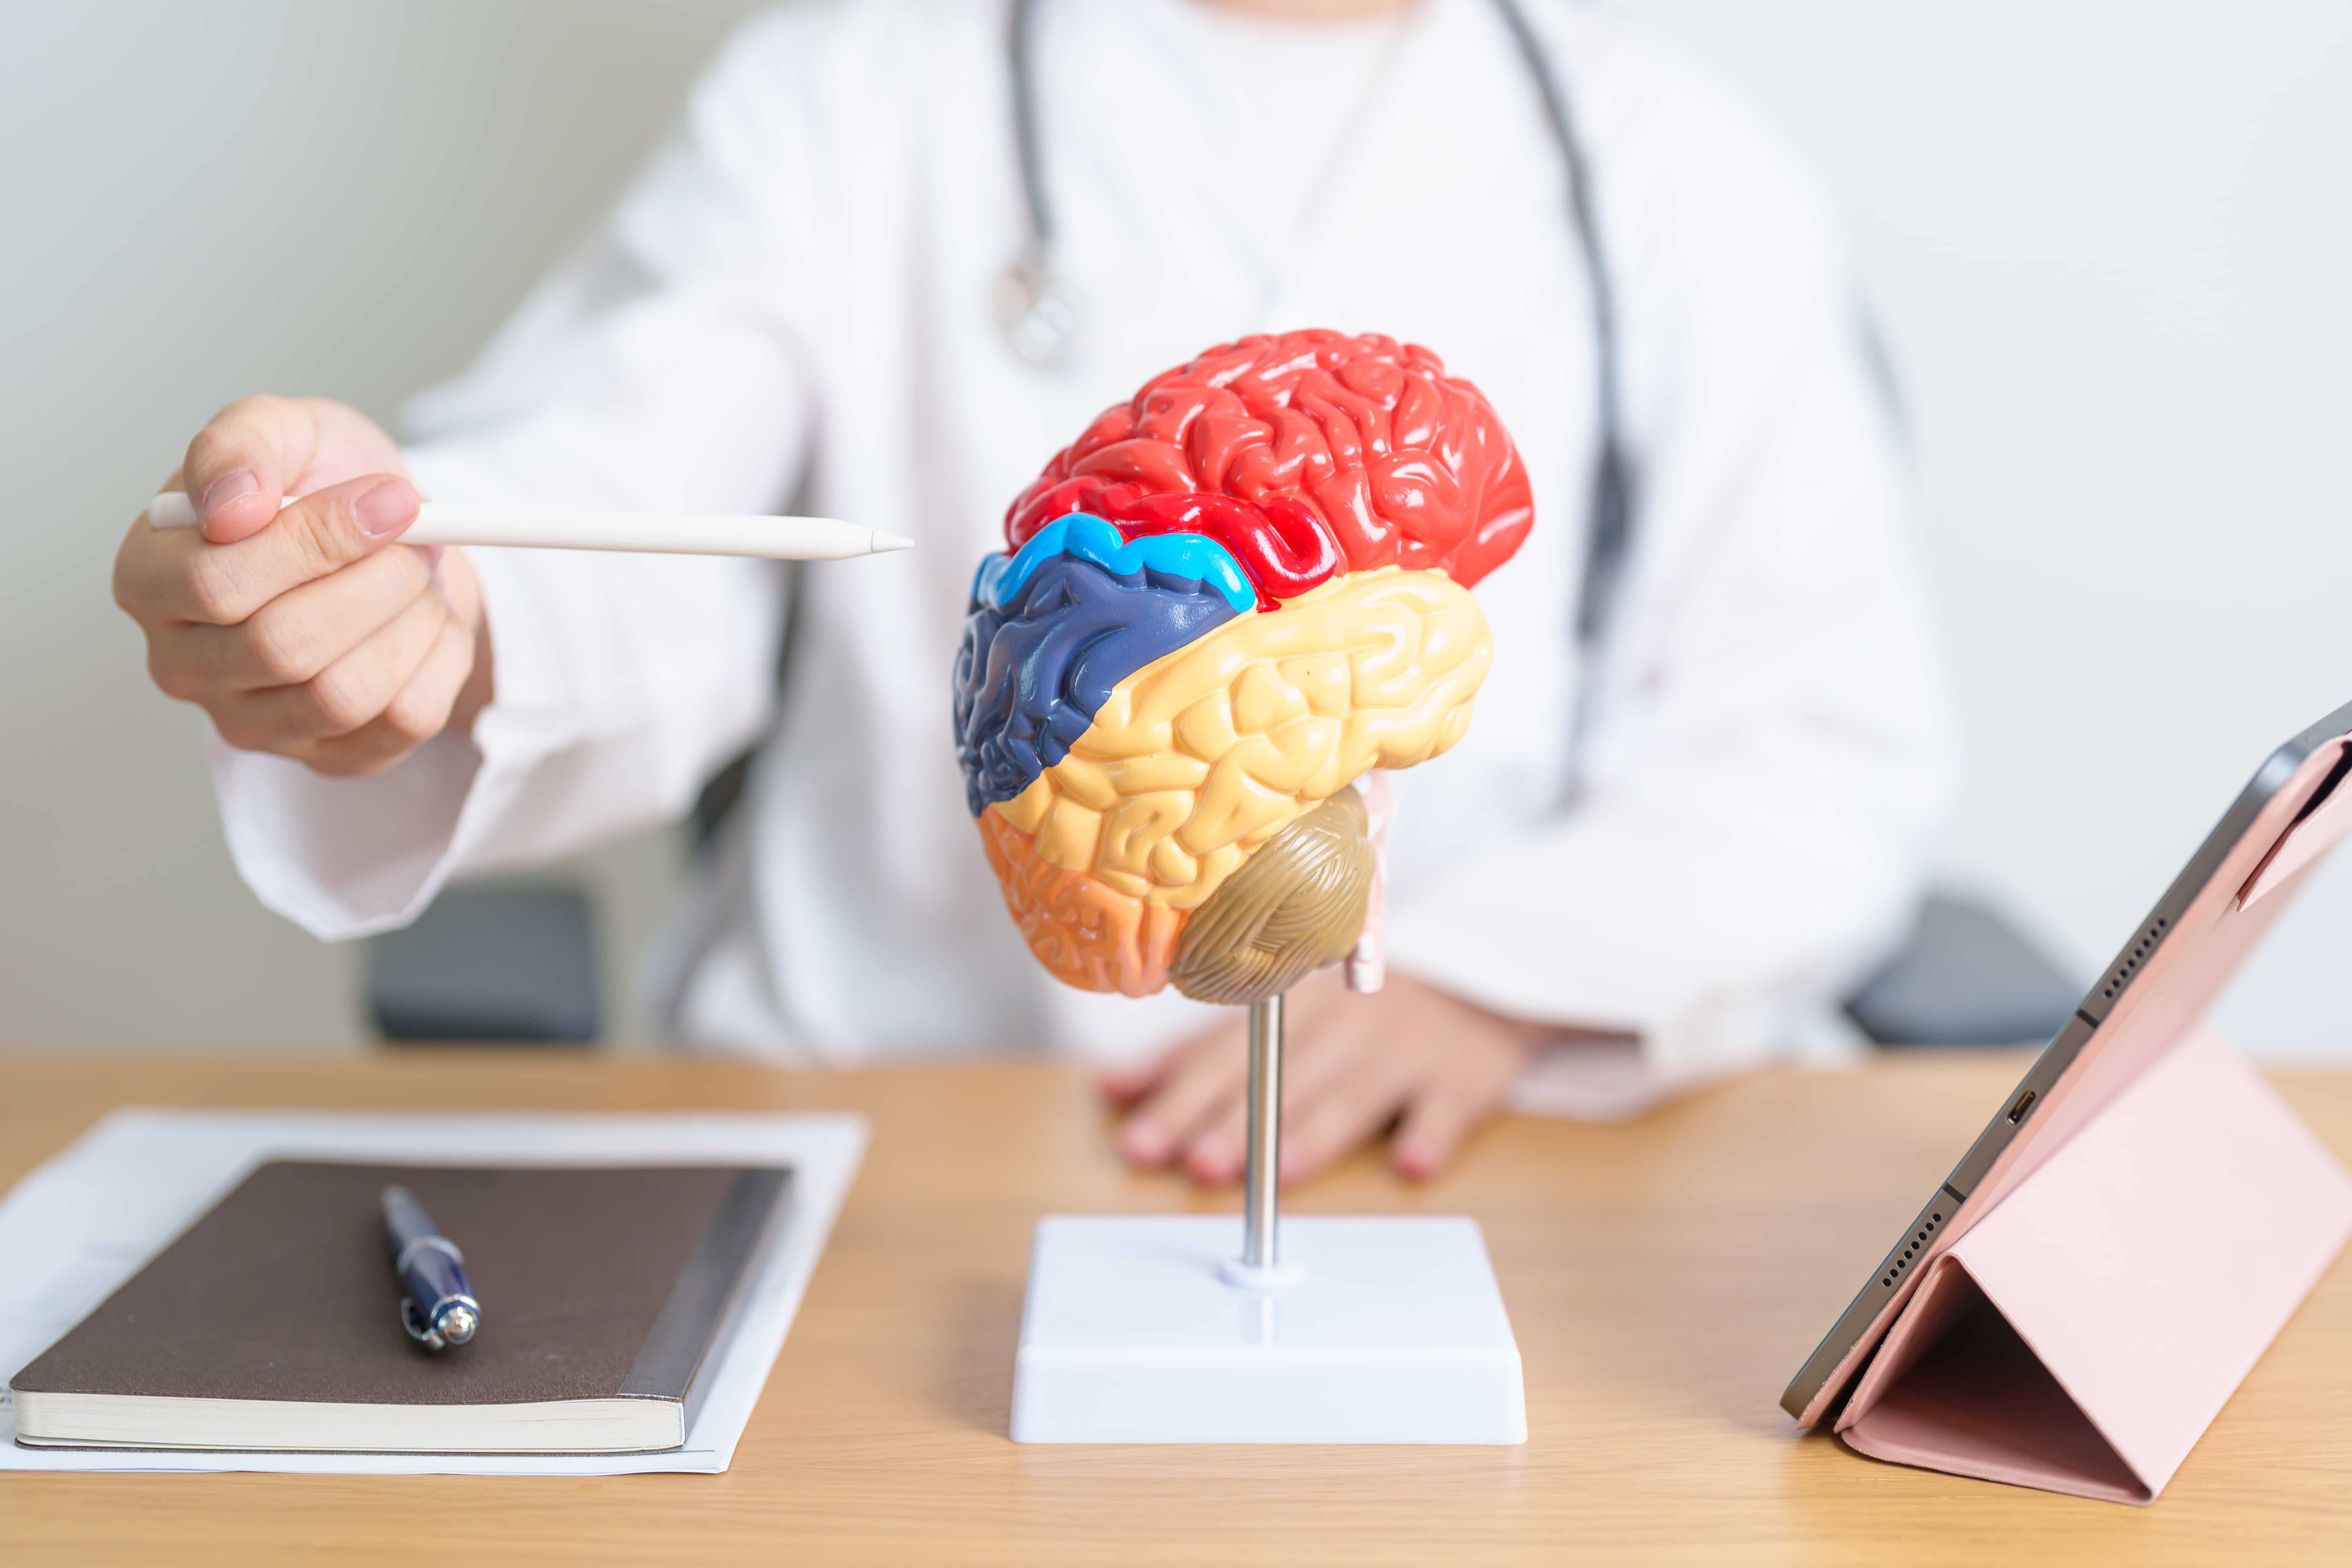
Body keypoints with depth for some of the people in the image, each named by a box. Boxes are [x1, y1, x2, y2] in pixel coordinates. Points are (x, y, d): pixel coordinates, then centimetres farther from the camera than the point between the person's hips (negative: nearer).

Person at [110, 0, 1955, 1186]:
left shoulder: (1692, 175, 12)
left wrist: (1496, 971, -13)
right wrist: (419, 609, -31)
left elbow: (1832, 739, 5)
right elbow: (615, 557, -7)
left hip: (1477, 1176, 1)